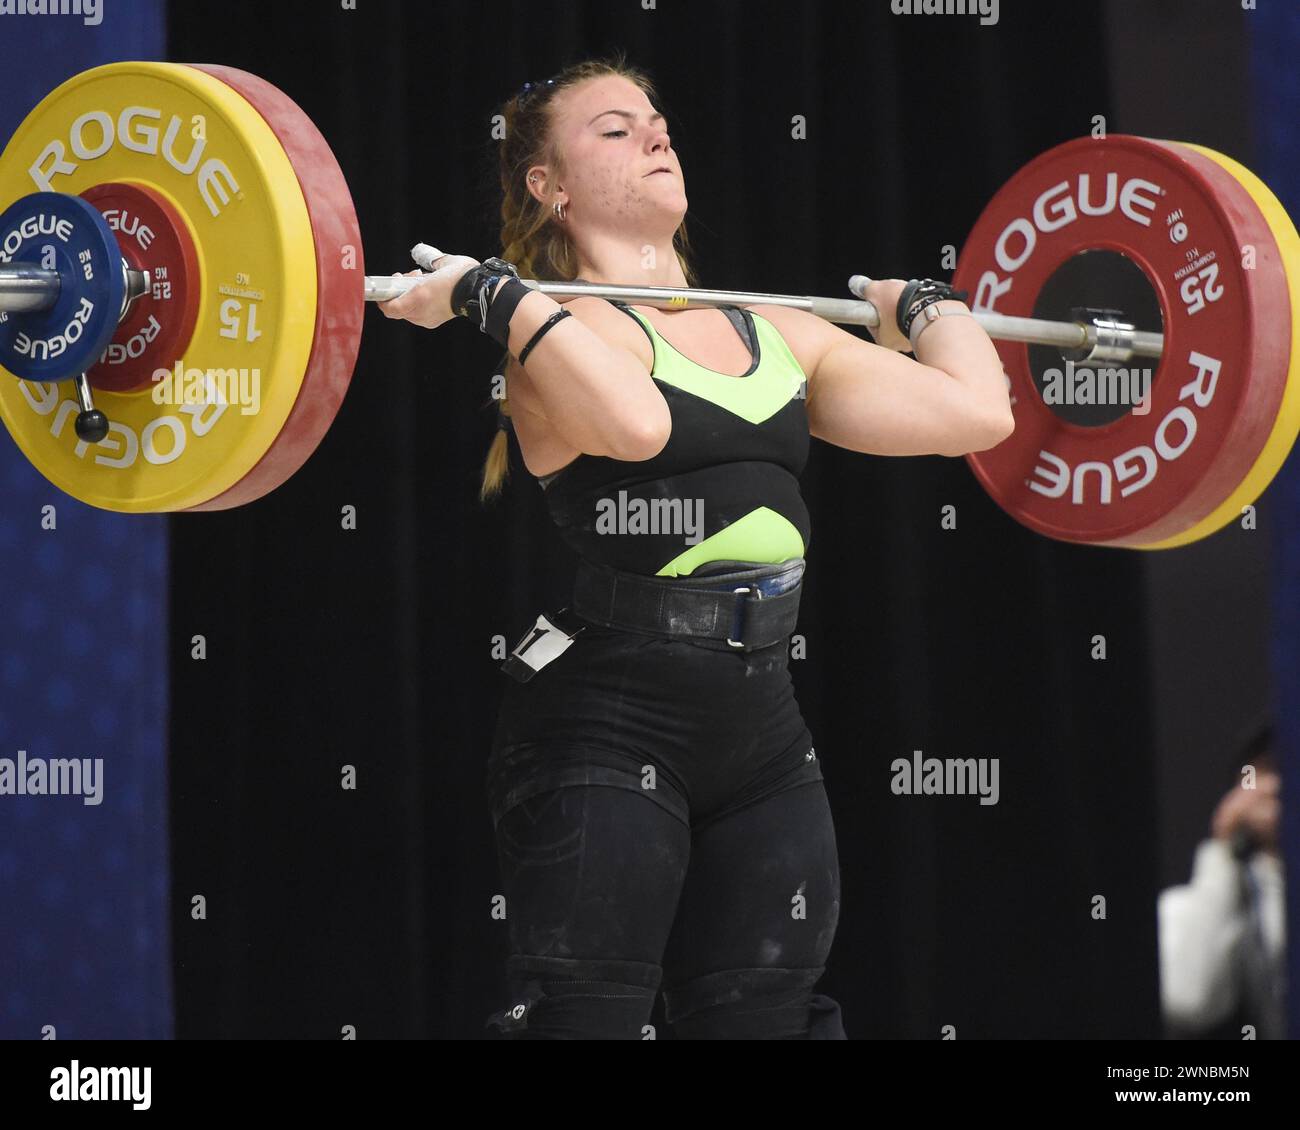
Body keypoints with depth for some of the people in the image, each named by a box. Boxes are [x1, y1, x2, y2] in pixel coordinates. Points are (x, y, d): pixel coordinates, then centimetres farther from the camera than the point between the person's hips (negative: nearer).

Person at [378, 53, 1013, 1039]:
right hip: (607, 730, -7)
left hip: (762, 738, 7)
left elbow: (975, 411, 5)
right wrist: (487, 292, -23)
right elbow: (633, 422, -31)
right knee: (581, 1022, -6)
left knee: (774, 1017, 9)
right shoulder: (560, 327, -6)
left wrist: (927, 305, 23)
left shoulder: (777, 332, 13)